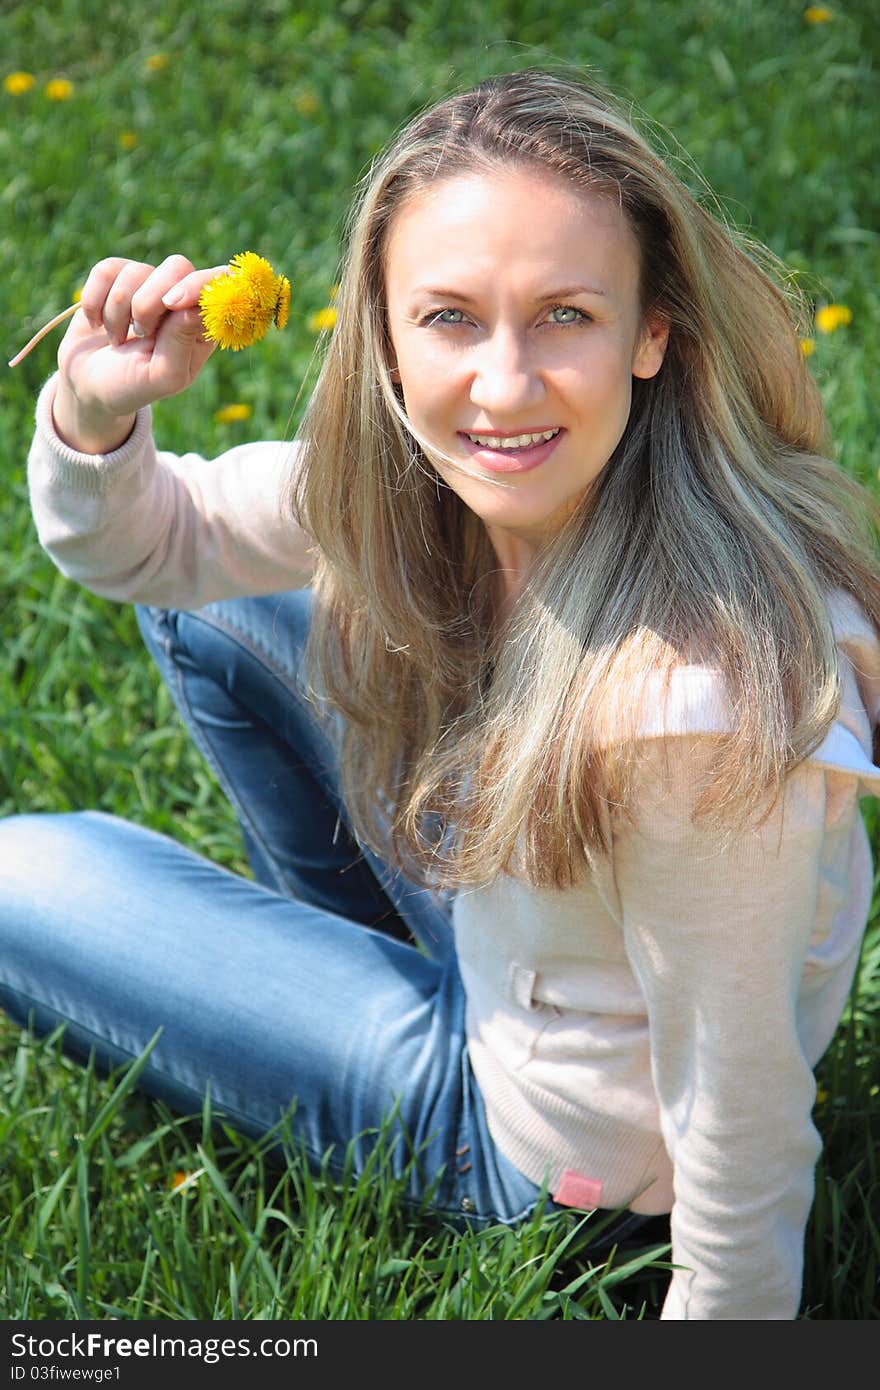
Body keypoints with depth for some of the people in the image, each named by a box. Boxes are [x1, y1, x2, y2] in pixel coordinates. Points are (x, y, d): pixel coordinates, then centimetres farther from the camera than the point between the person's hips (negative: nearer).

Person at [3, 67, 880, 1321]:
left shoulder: (701, 705, -41)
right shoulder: (423, 476, -19)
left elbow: (740, 1109, -27)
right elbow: (142, 546, -4)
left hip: (543, 1149, -6)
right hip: (499, 922, 6)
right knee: (199, 602, 7)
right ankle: (358, 957, 27)